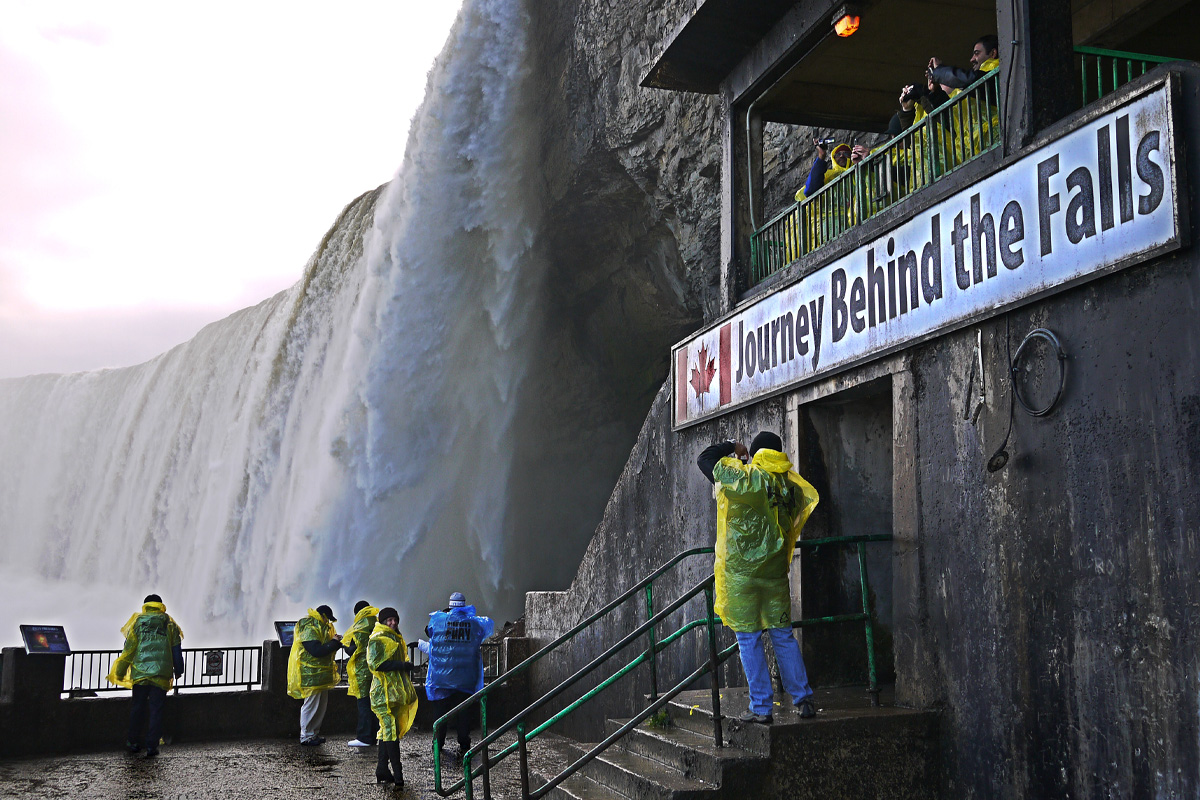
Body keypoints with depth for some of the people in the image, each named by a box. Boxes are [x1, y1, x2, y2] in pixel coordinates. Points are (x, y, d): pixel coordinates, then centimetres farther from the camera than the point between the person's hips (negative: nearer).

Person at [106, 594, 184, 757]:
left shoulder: (138, 622, 5)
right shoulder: (169, 623, 7)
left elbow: (129, 649, 3)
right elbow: (176, 649, 7)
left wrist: (120, 672, 10)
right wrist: (178, 670, 16)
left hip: (140, 672, 0)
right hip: (161, 674, 0)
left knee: (137, 708, 13)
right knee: (156, 710, 3)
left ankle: (133, 742, 20)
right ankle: (152, 746, 1)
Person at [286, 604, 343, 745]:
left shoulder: (322, 628, 17)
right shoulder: (309, 629, -17)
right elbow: (317, 651, -26)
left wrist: (336, 641, 3)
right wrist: (334, 642, -17)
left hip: (321, 674, 11)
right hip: (310, 674, -11)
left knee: (322, 704, 13)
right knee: (311, 704, -6)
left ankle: (314, 733, 22)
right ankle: (306, 736, 1)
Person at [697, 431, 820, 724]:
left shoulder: (742, 477, -8)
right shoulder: (789, 484, 4)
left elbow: (704, 458, 4)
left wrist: (732, 447, 19)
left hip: (741, 569, -4)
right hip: (776, 569, 4)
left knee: (749, 639, 2)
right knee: (783, 636, 14)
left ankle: (761, 707, 4)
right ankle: (803, 699, 14)